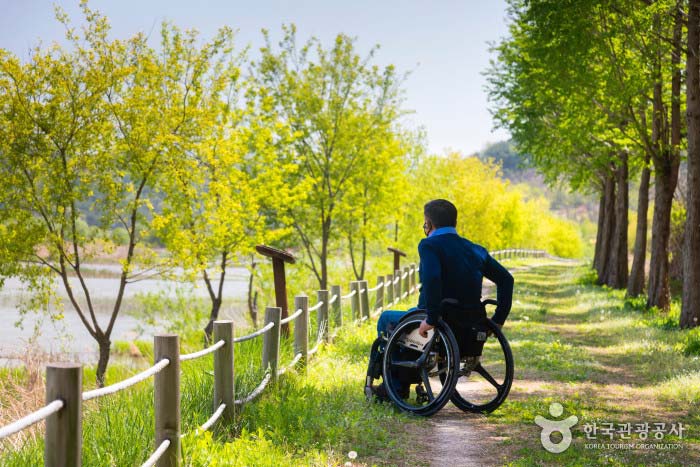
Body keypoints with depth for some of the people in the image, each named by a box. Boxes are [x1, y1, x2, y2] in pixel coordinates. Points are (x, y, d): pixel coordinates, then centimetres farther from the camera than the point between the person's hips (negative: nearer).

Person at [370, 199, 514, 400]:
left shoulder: (429, 245, -14)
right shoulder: (475, 249, 6)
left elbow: (431, 279, -33)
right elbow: (506, 279, 5)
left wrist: (431, 319, -26)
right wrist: (498, 320, 7)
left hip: (436, 326, -7)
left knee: (386, 318, 22)